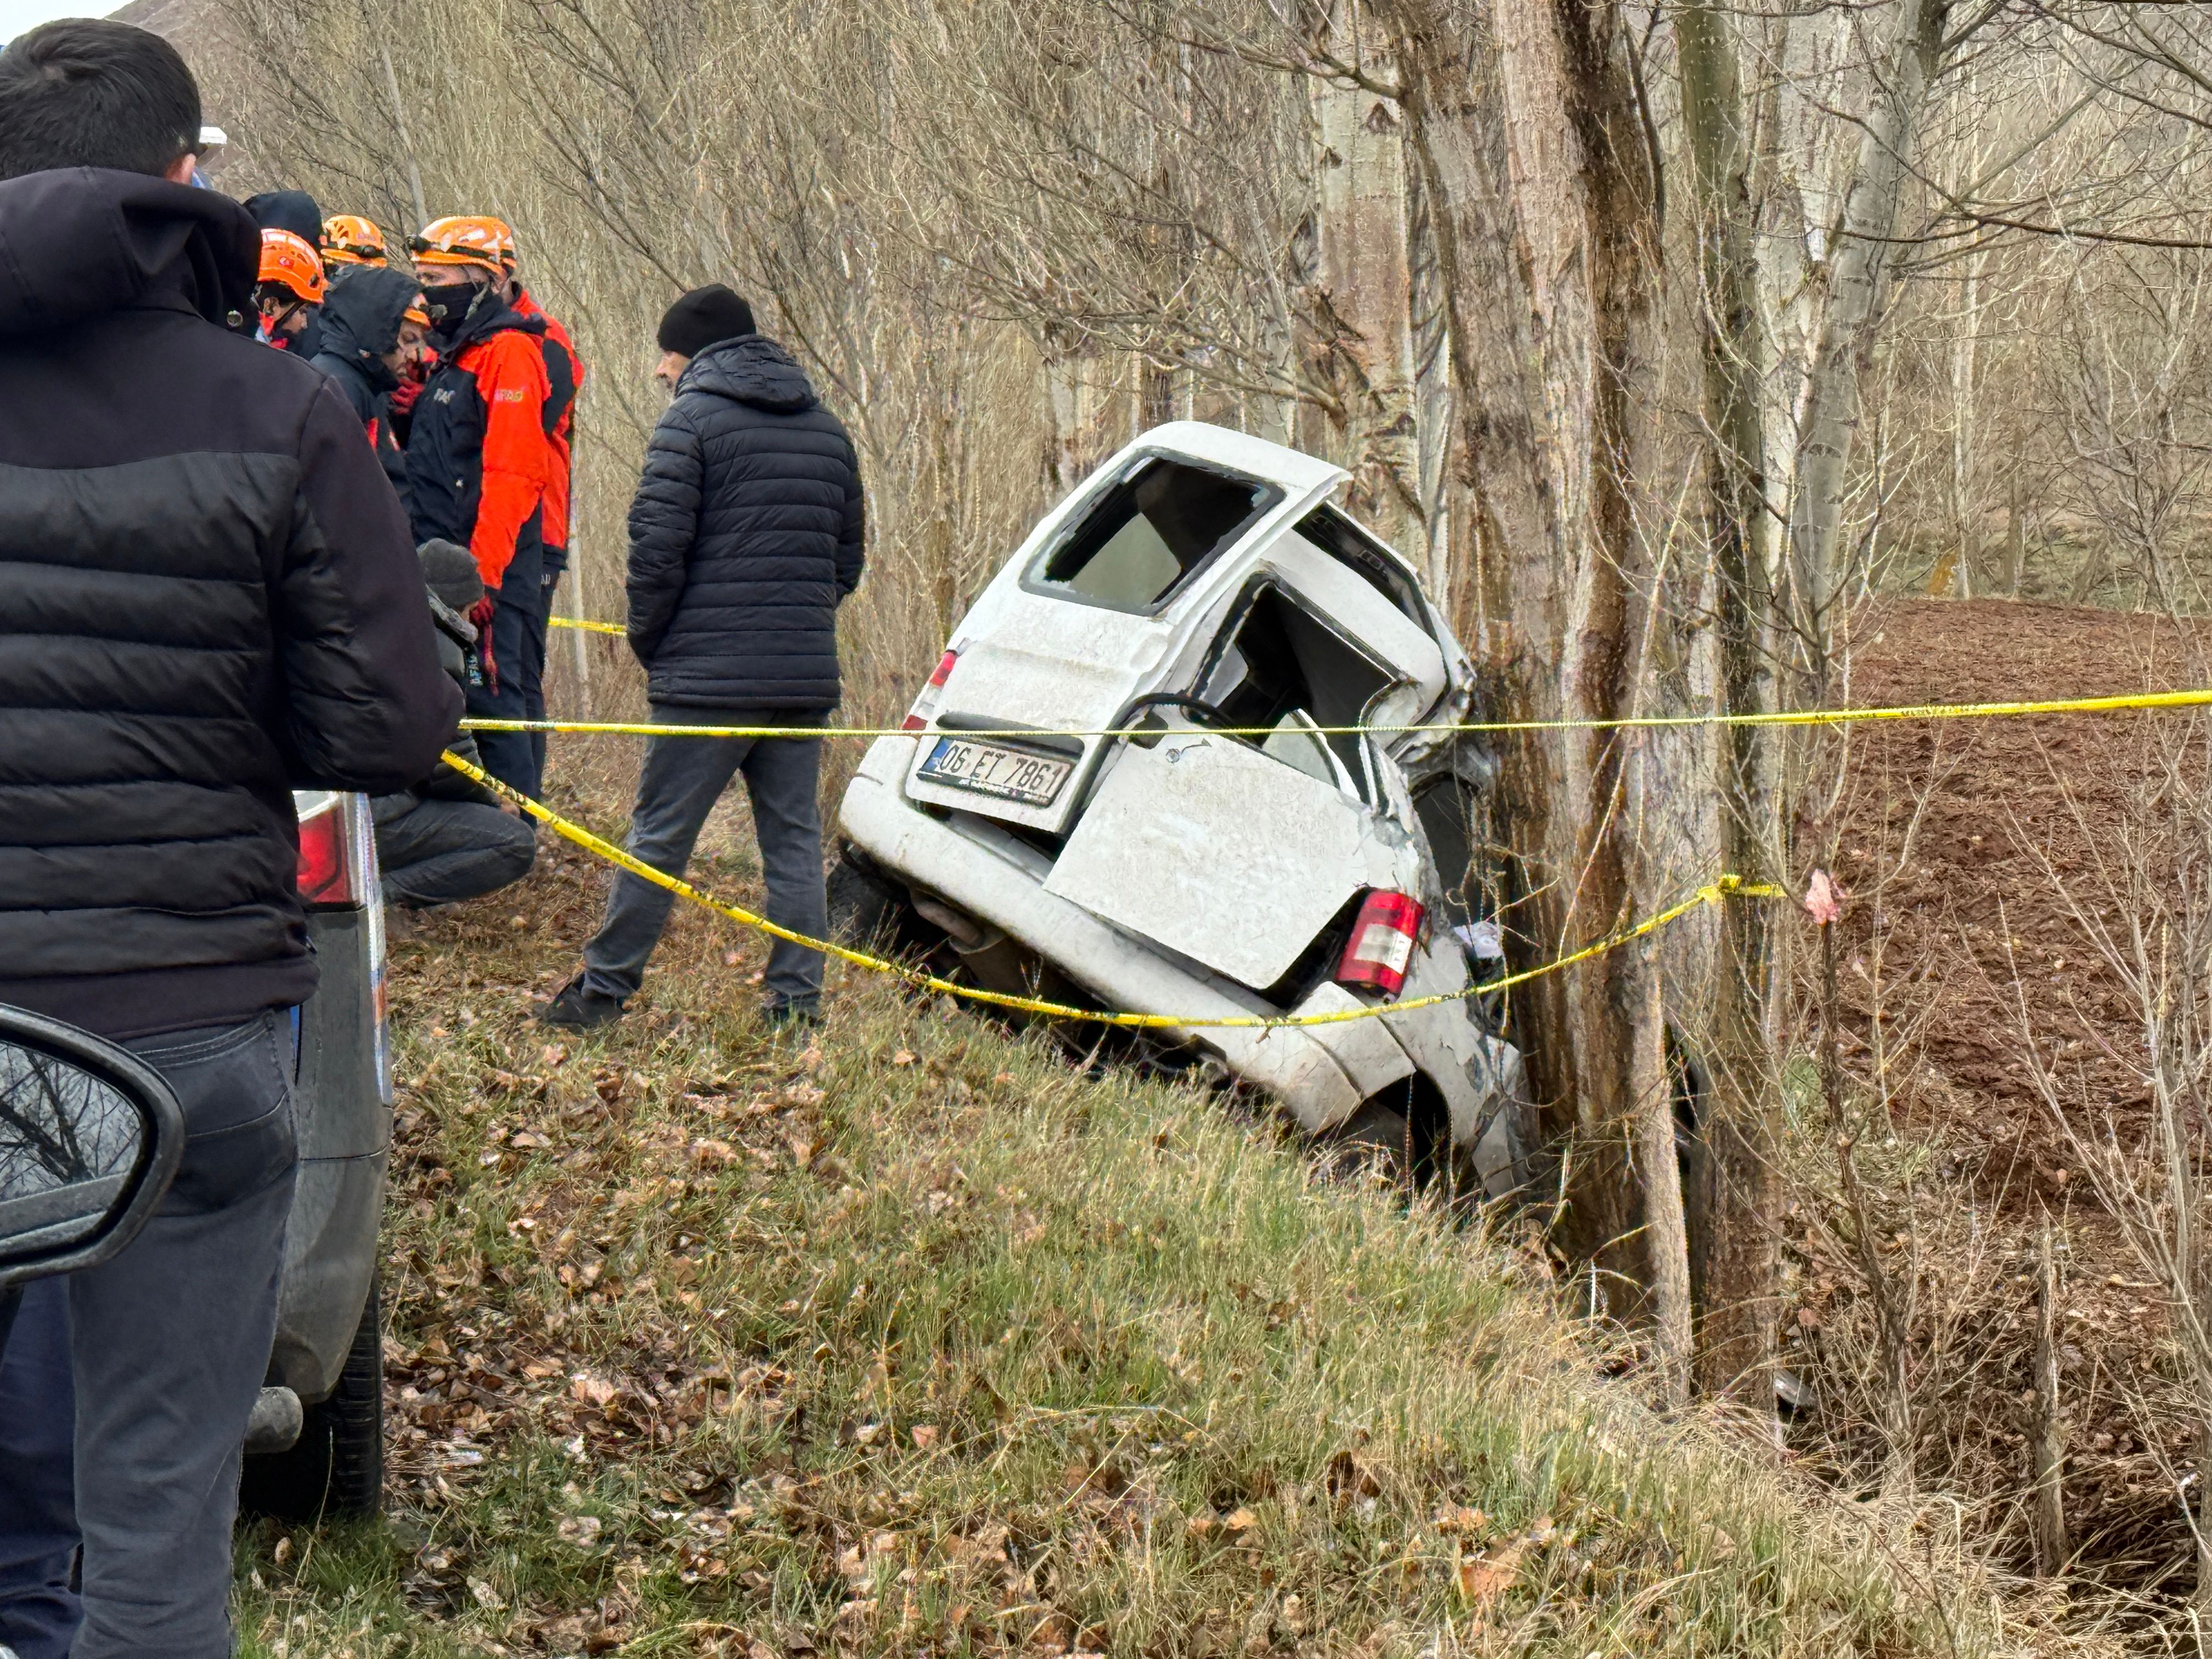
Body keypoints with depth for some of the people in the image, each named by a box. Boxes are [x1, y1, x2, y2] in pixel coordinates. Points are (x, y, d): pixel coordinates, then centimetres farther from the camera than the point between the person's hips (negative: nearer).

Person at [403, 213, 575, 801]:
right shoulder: (457, 355, 21)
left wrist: (483, 575, -23)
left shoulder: (509, 354, -10)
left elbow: (511, 477, -19)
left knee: (490, 698, -10)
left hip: (489, 571, -10)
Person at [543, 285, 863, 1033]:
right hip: (807, 675, 6)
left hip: (709, 674, -6)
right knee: (794, 839, 9)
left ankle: (603, 989, 9)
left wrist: (648, 640, 2)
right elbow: (847, 562, 19)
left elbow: (658, 548, -11)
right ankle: (797, 1003, 9)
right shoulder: (828, 430, 16)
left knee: (659, 836, 1)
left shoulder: (692, 419, -5)